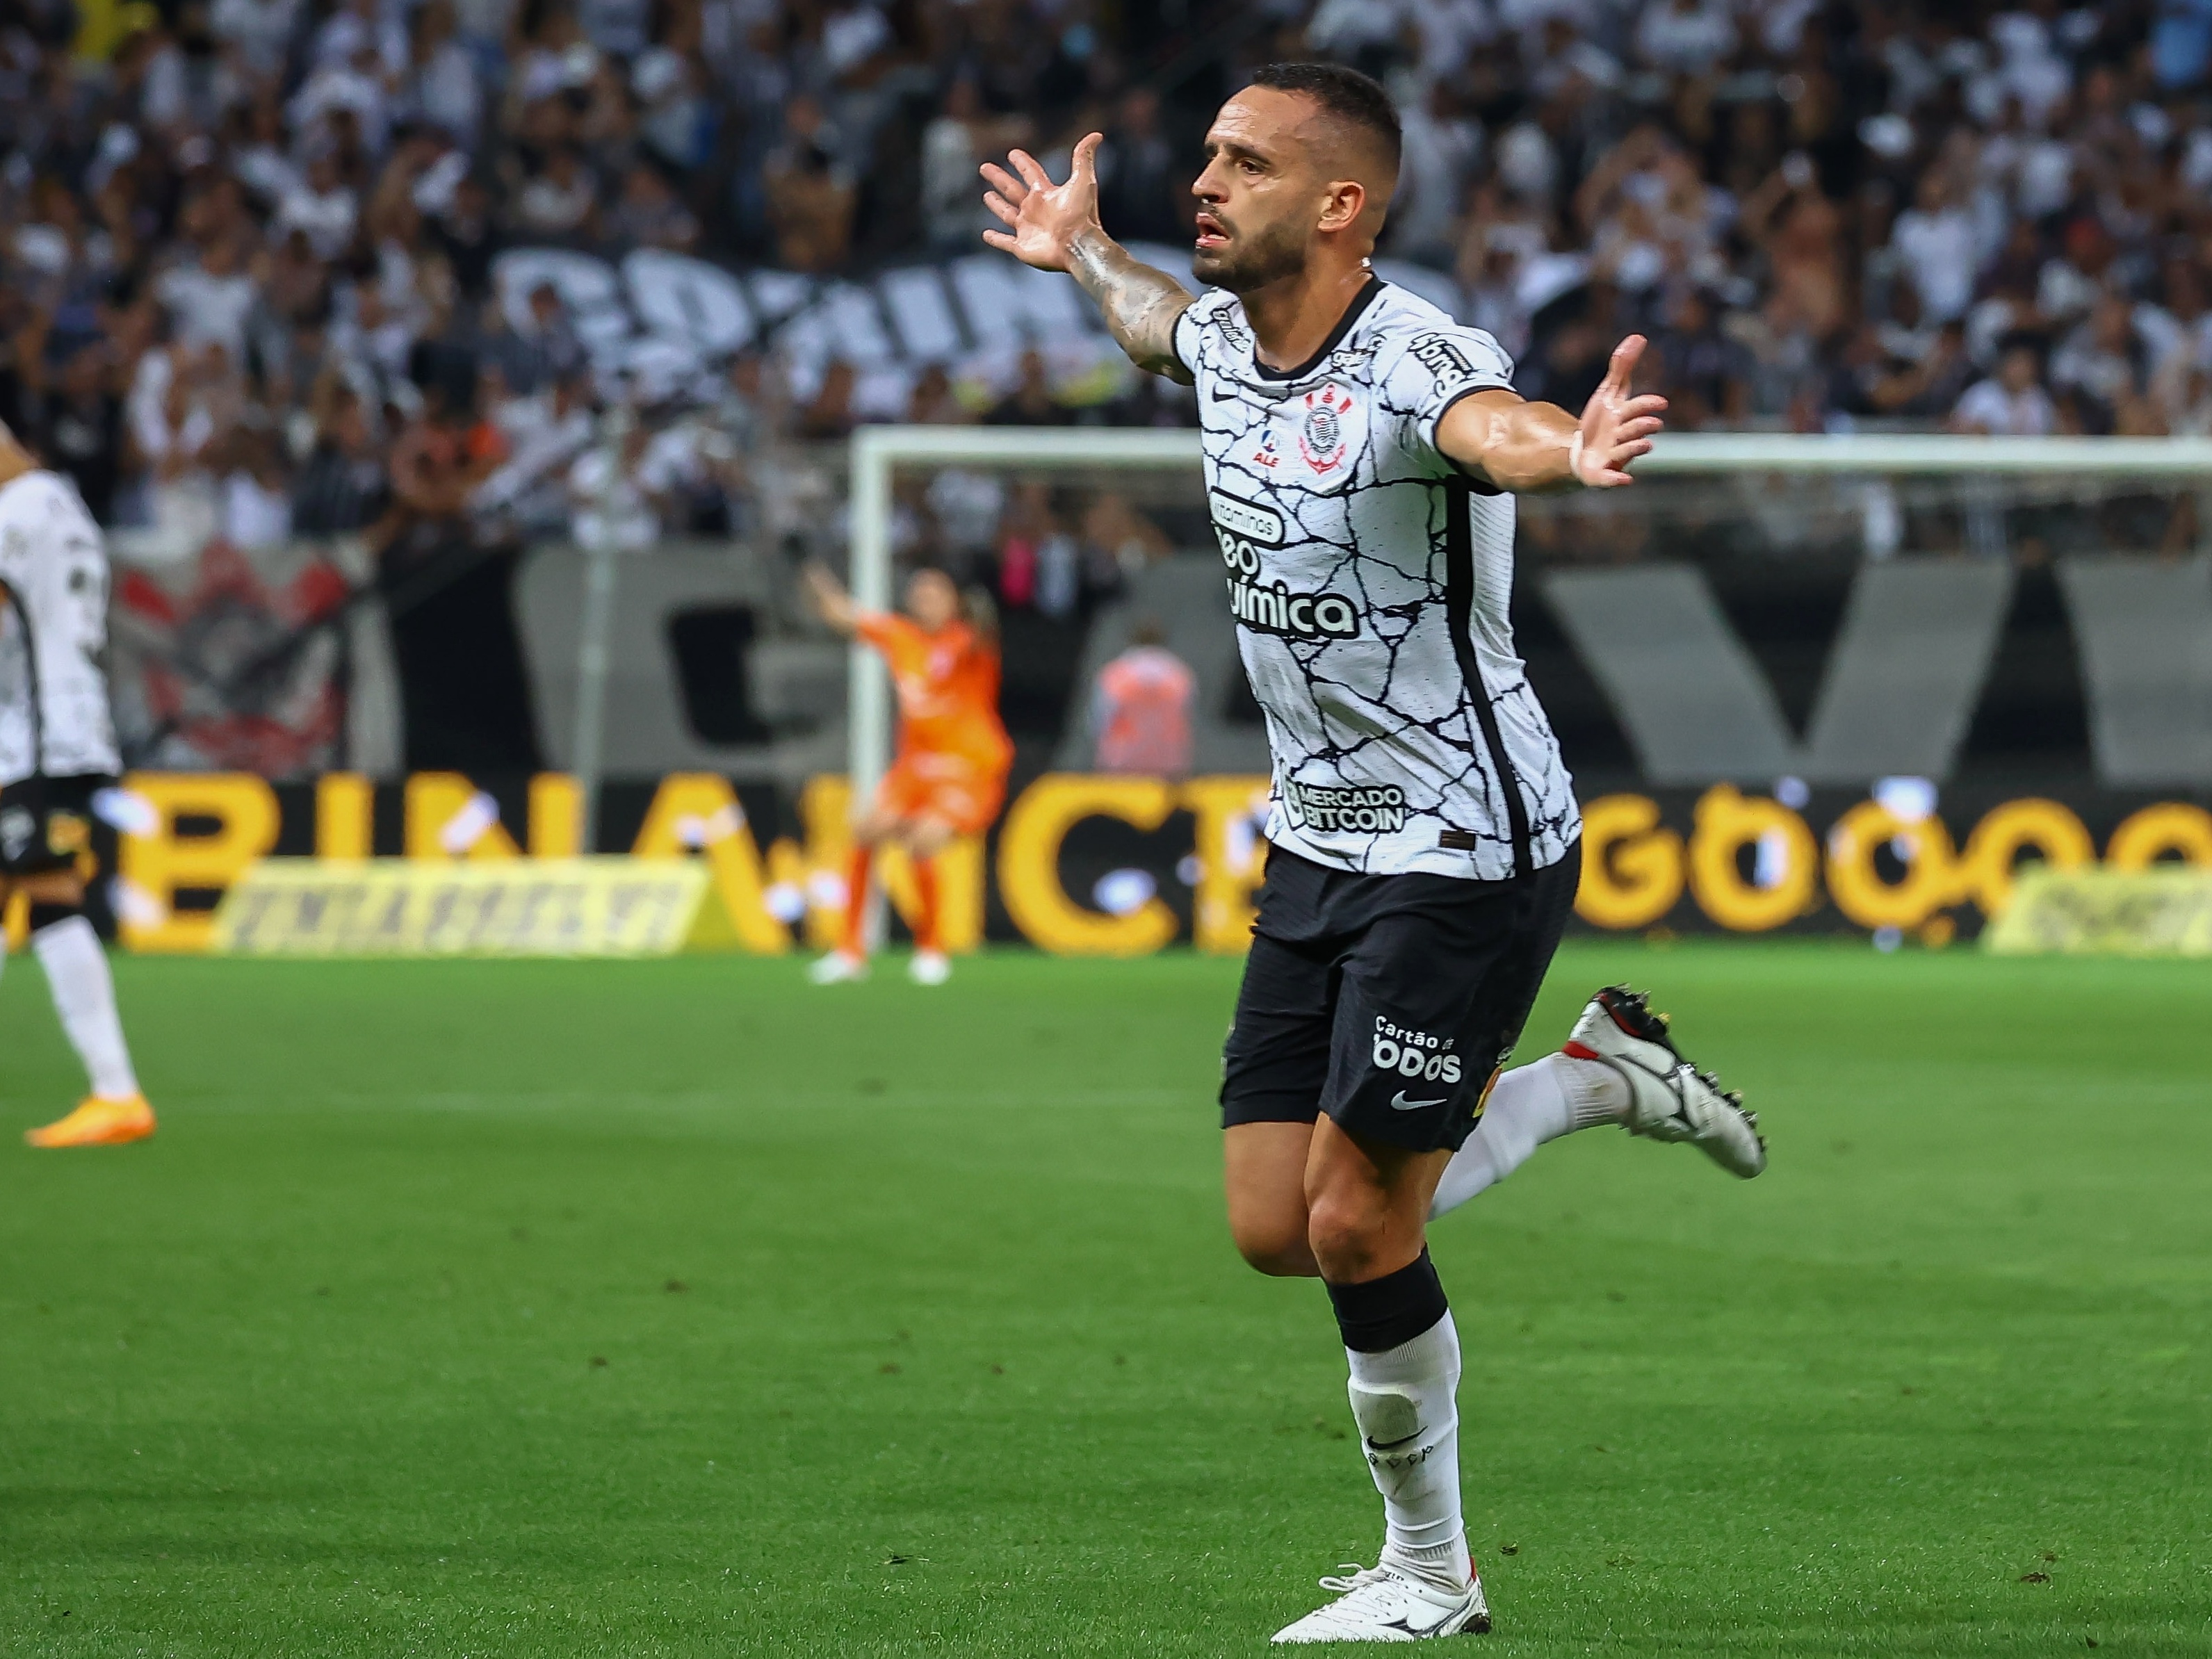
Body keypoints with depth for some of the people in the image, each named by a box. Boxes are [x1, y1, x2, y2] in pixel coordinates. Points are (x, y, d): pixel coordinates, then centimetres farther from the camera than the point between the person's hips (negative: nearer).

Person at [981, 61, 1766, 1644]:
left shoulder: (1418, 364, -23)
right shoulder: (1223, 339, 1)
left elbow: (1494, 427, -49)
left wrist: (1568, 450, -71)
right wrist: (1083, 252, 46)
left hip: (1468, 849, -8)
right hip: (1318, 846, 8)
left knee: (1357, 1226, -8)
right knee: (1278, 1228, 5)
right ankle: (1601, 1074, 24)